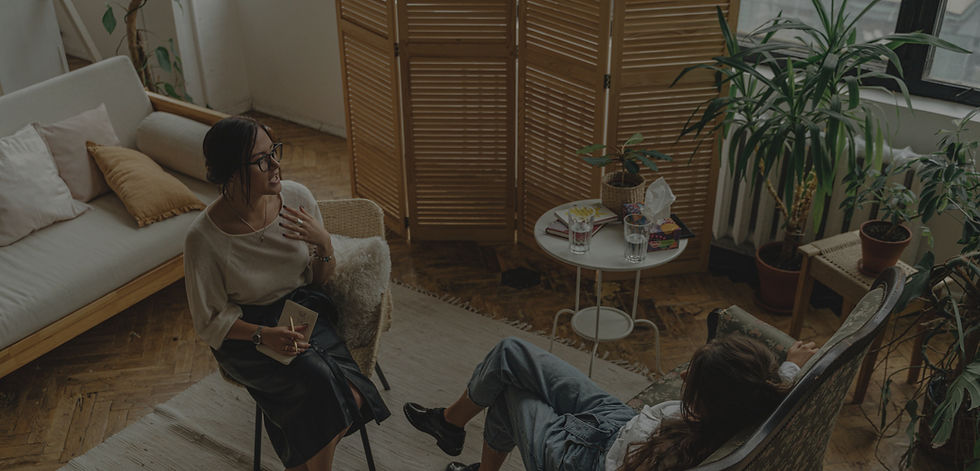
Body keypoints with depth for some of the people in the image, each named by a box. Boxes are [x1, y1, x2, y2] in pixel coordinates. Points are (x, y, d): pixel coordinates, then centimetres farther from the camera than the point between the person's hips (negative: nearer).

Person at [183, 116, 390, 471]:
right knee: (320, 383, -30)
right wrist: (263, 335, -25)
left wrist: (323, 243, -19)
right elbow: (209, 322, -9)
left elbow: (322, 280, 2)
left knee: (352, 400, -22)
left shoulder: (296, 197, -10)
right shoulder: (203, 237, -20)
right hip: (244, 332, -3)